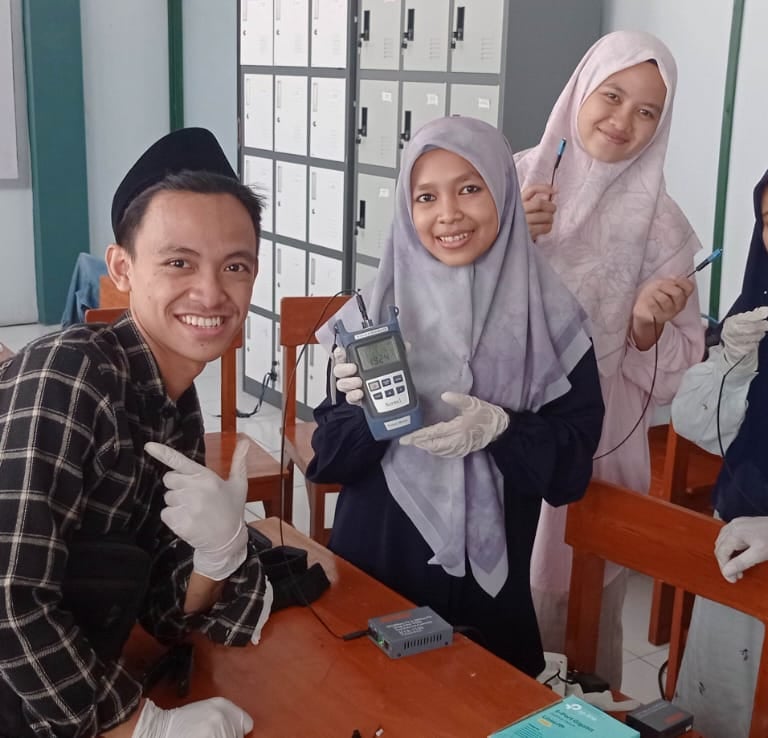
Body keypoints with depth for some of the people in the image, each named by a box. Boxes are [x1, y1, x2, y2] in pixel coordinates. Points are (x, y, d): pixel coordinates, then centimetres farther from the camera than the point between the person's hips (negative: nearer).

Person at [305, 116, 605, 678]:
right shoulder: (376, 310, -4)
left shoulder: (547, 318, -7)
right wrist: (364, 412, -21)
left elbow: (573, 464, -6)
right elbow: (330, 461, -2)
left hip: (490, 585, -1)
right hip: (371, 571, 1)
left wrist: (499, 430, -22)